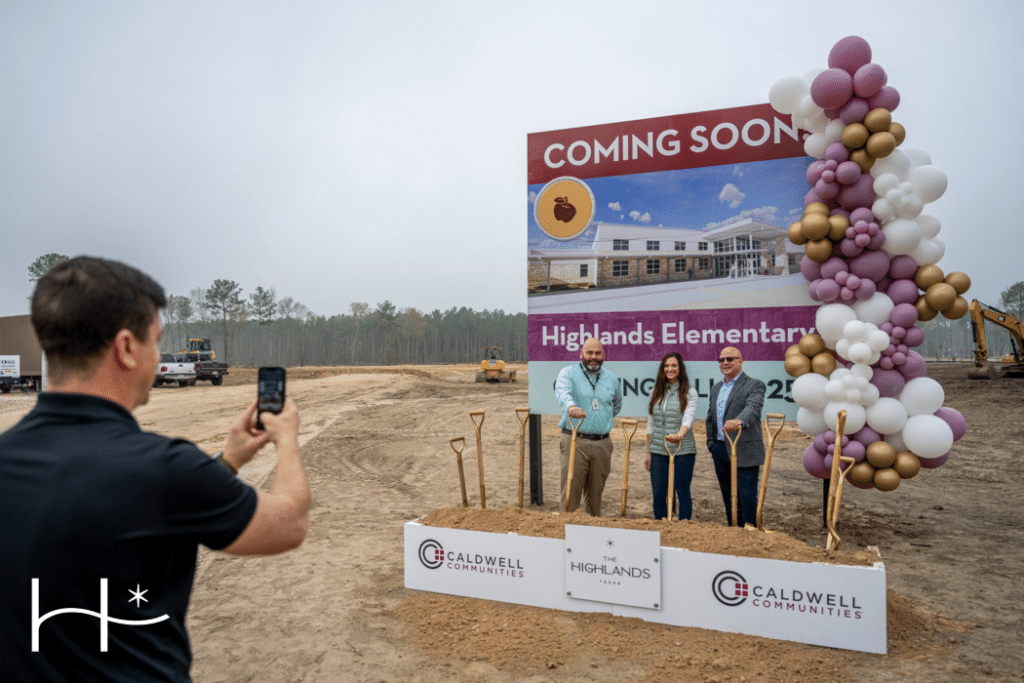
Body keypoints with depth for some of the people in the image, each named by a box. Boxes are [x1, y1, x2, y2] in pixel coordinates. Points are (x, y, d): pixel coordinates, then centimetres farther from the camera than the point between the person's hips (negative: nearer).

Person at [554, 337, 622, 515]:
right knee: (571, 490, -6)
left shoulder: (612, 379, 13)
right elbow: (563, 392, -24)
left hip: (602, 444, 4)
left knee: (596, 492, 10)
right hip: (574, 441, -4)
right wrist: (571, 406, -44)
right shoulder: (568, 373, -1)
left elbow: (617, 405, 31)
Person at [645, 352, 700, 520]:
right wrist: (648, 453, 11)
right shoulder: (655, 392, 10)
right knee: (658, 493, 5)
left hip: (683, 451, -3)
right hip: (658, 451, 3)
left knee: (683, 492, 3)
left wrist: (679, 435, -36)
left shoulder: (690, 392, 0)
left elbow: (688, 418, -16)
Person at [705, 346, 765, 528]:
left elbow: (752, 407, -26)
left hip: (744, 452, -6)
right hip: (720, 451, 7)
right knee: (729, 498, 14)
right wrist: (711, 445, 11)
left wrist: (739, 421, -46)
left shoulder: (754, 385, -5)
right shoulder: (715, 389, 17)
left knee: (747, 499, -4)